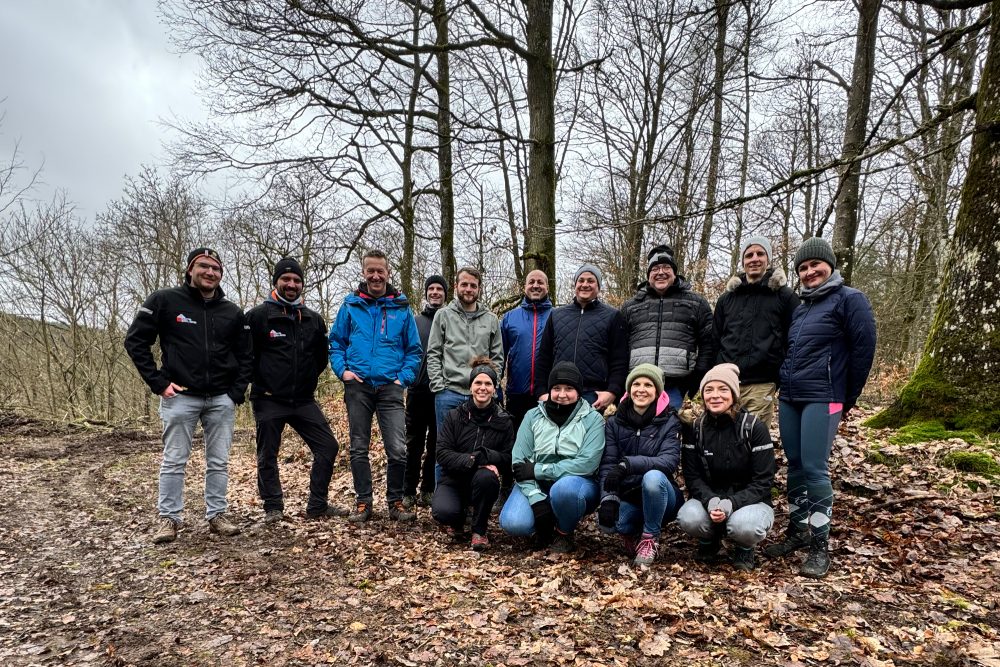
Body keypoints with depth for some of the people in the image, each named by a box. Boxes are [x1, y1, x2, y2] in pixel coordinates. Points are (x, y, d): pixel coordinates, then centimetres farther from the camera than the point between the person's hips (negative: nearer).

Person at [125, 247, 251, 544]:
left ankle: (217, 515, 18)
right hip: (180, 397, -3)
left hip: (221, 399, 3)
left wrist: (237, 392, 3)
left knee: (219, 462, 7)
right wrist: (158, 382, -8)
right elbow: (135, 341, -2)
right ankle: (168, 519, 16)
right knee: (174, 461, 4)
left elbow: (244, 355, 13)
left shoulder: (232, 312, 6)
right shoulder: (164, 301, -3)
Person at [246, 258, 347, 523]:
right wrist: (262, 382, 0)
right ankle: (273, 508, 23)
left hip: (303, 399, 4)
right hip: (269, 400, -4)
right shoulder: (258, 315, -7)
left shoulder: (313, 319, 7)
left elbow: (321, 356, 18)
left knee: (327, 446, 0)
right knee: (267, 456, 6)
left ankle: (317, 505, 12)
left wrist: (307, 380, 11)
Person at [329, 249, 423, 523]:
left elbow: (414, 349, 8)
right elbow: (336, 342, 11)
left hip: (390, 388, -1)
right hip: (357, 386, 1)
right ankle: (363, 503, 20)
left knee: (398, 449, -7)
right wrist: (343, 370, -3)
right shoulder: (351, 305, 7)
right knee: (359, 448, 8)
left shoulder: (401, 308, 5)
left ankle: (395, 502, 10)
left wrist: (404, 377, -4)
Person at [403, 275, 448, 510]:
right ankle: (409, 491, 12)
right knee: (414, 443, 4)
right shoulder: (414, 321, 9)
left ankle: (428, 489, 14)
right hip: (418, 391, 0)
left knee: (437, 444, 5)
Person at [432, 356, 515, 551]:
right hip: (454, 479, 0)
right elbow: (442, 453, -9)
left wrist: (485, 455, -23)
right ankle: (459, 519, 10)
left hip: (482, 482, 0)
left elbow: (509, 459, -3)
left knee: (485, 476, -36)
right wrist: (471, 460, -25)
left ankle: (479, 530, -11)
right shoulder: (454, 416, -1)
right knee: (443, 512, -31)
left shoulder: (503, 421, 0)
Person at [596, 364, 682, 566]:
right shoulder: (615, 422, 2)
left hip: (659, 497, -1)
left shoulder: (669, 422, -5)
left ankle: (650, 538, -11)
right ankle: (632, 533, 5)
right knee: (606, 521, -32)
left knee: (652, 476, -36)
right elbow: (607, 465, -6)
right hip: (627, 498, 1)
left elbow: (670, 461, -22)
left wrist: (628, 464, -36)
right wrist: (609, 498, -24)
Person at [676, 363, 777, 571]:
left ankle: (744, 548, 4)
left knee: (744, 525, -35)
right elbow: (692, 476, -4)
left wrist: (731, 504, -28)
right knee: (688, 518, -30)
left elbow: (762, 481, -13)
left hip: (748, 501, -2)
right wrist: (711, 501, -25)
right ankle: (709, 541, 8)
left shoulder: (755, 428, -12)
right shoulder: (694, 429, -4)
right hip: (709, 499, 2)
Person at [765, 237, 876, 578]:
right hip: (789, 398, 7)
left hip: (822, 399, -7)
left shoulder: (849, 299, -4)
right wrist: (785, 385, 14)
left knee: (815, 469, -8)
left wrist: (848, 398, -3)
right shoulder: (800, 307, 18)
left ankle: (820, 545, 3)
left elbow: (864, 348, -7)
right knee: (795, 466, 10)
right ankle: (797, 530, 21)